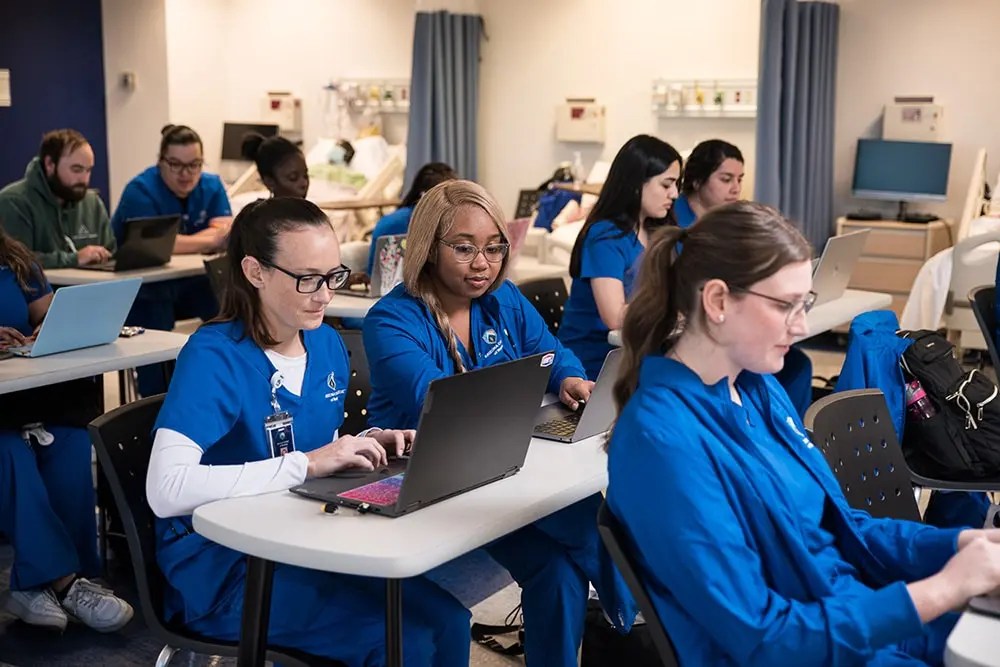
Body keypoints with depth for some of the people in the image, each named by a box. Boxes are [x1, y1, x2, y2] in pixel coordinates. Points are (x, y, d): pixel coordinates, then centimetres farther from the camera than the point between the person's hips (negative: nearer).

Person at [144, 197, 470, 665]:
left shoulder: (327, 344, 4)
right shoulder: (213, 356, -18)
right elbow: (166, 490, -31)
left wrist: (366, 445, -5)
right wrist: (305, 464, -30)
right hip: (223, 568, -7)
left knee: (446, 618, -11)